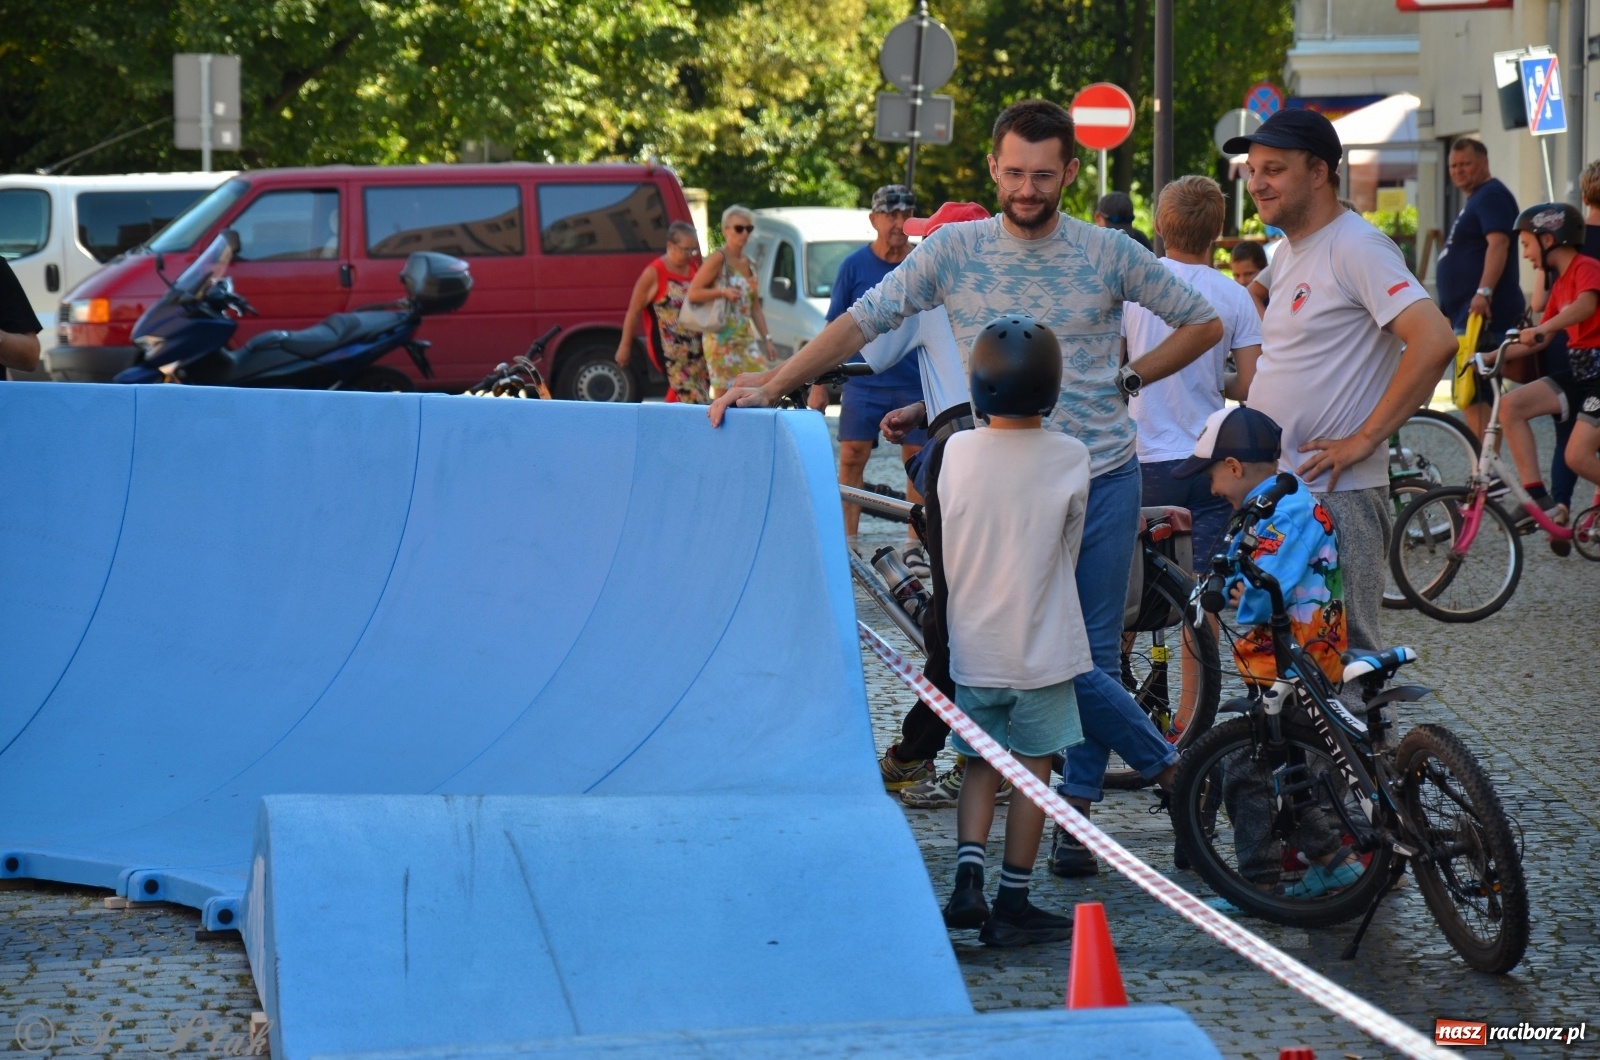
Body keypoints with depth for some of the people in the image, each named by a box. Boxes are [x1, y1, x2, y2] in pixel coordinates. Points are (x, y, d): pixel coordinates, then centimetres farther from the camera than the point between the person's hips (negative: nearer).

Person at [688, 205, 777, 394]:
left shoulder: (750, 265, 16)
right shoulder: (718, 259, -5)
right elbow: (692, 293, -9)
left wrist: (767, 339, 12)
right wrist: (723, 292, -21)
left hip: (746, 338, 7)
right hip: (721, 340, -7)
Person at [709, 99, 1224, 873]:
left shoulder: (1107, 253, 0)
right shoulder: (956, 250, -1)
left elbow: (1203, 324, 10)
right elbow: (862, 321, -3)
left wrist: (1127, 379, 0)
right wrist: (769, 387, -13)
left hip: (1103, 479, 0)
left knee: (1091, 655, 3)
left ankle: (1077, 808, 17)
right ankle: (1165, 766, 16)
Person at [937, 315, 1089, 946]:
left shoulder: (954, 453, -6)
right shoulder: (1070, 458, -9)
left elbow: (936, 548, 4)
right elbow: (1070, 550, 2)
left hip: (971, 647, 2)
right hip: (1042, 646, -2)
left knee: (980, 767, 15)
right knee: (1033, 772, 7)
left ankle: (967, 884, -1)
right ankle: (1012, 906, 11)